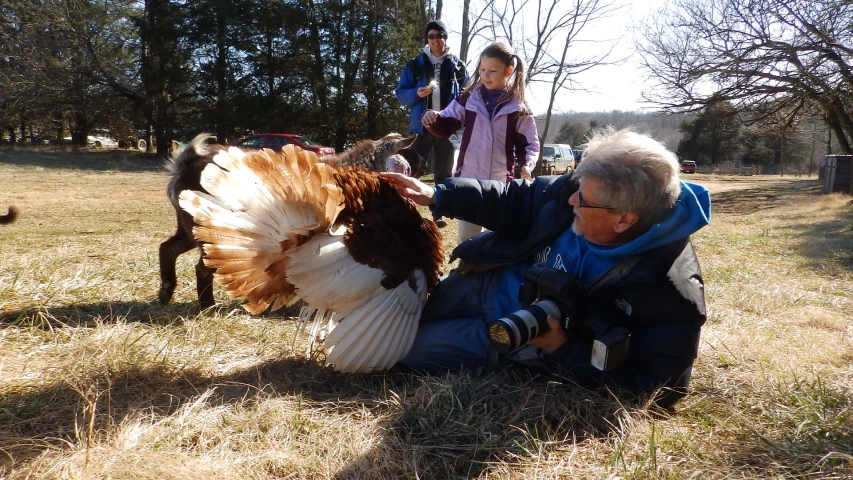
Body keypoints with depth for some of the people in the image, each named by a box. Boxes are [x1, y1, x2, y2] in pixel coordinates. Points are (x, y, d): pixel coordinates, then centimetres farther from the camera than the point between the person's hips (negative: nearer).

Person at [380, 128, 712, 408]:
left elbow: (656, 386, -28)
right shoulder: (586, 189, -20)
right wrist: (436, 196, -14)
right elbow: (513, 202, -6)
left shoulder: (671, 295, -34)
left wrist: (561, 347, -35)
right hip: (491, 282, 4)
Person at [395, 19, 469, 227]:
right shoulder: (415, 65, 5)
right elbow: (401, 92, 5)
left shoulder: (457, 66, 6)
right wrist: (416, 93, -16)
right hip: (422, 125, -1)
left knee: (444, 173, 8)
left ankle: (439, 214, 17)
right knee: (413, 170, -4)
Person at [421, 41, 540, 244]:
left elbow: (530, 144, -1)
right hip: (468, 180, 1)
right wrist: (433, 119, -19)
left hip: (501, 183, -1)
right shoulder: (469, 98, -1)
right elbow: (446, 126, 3)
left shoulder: (518, 107, -5)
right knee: (466, 236, 13)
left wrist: (526, 164, -20)